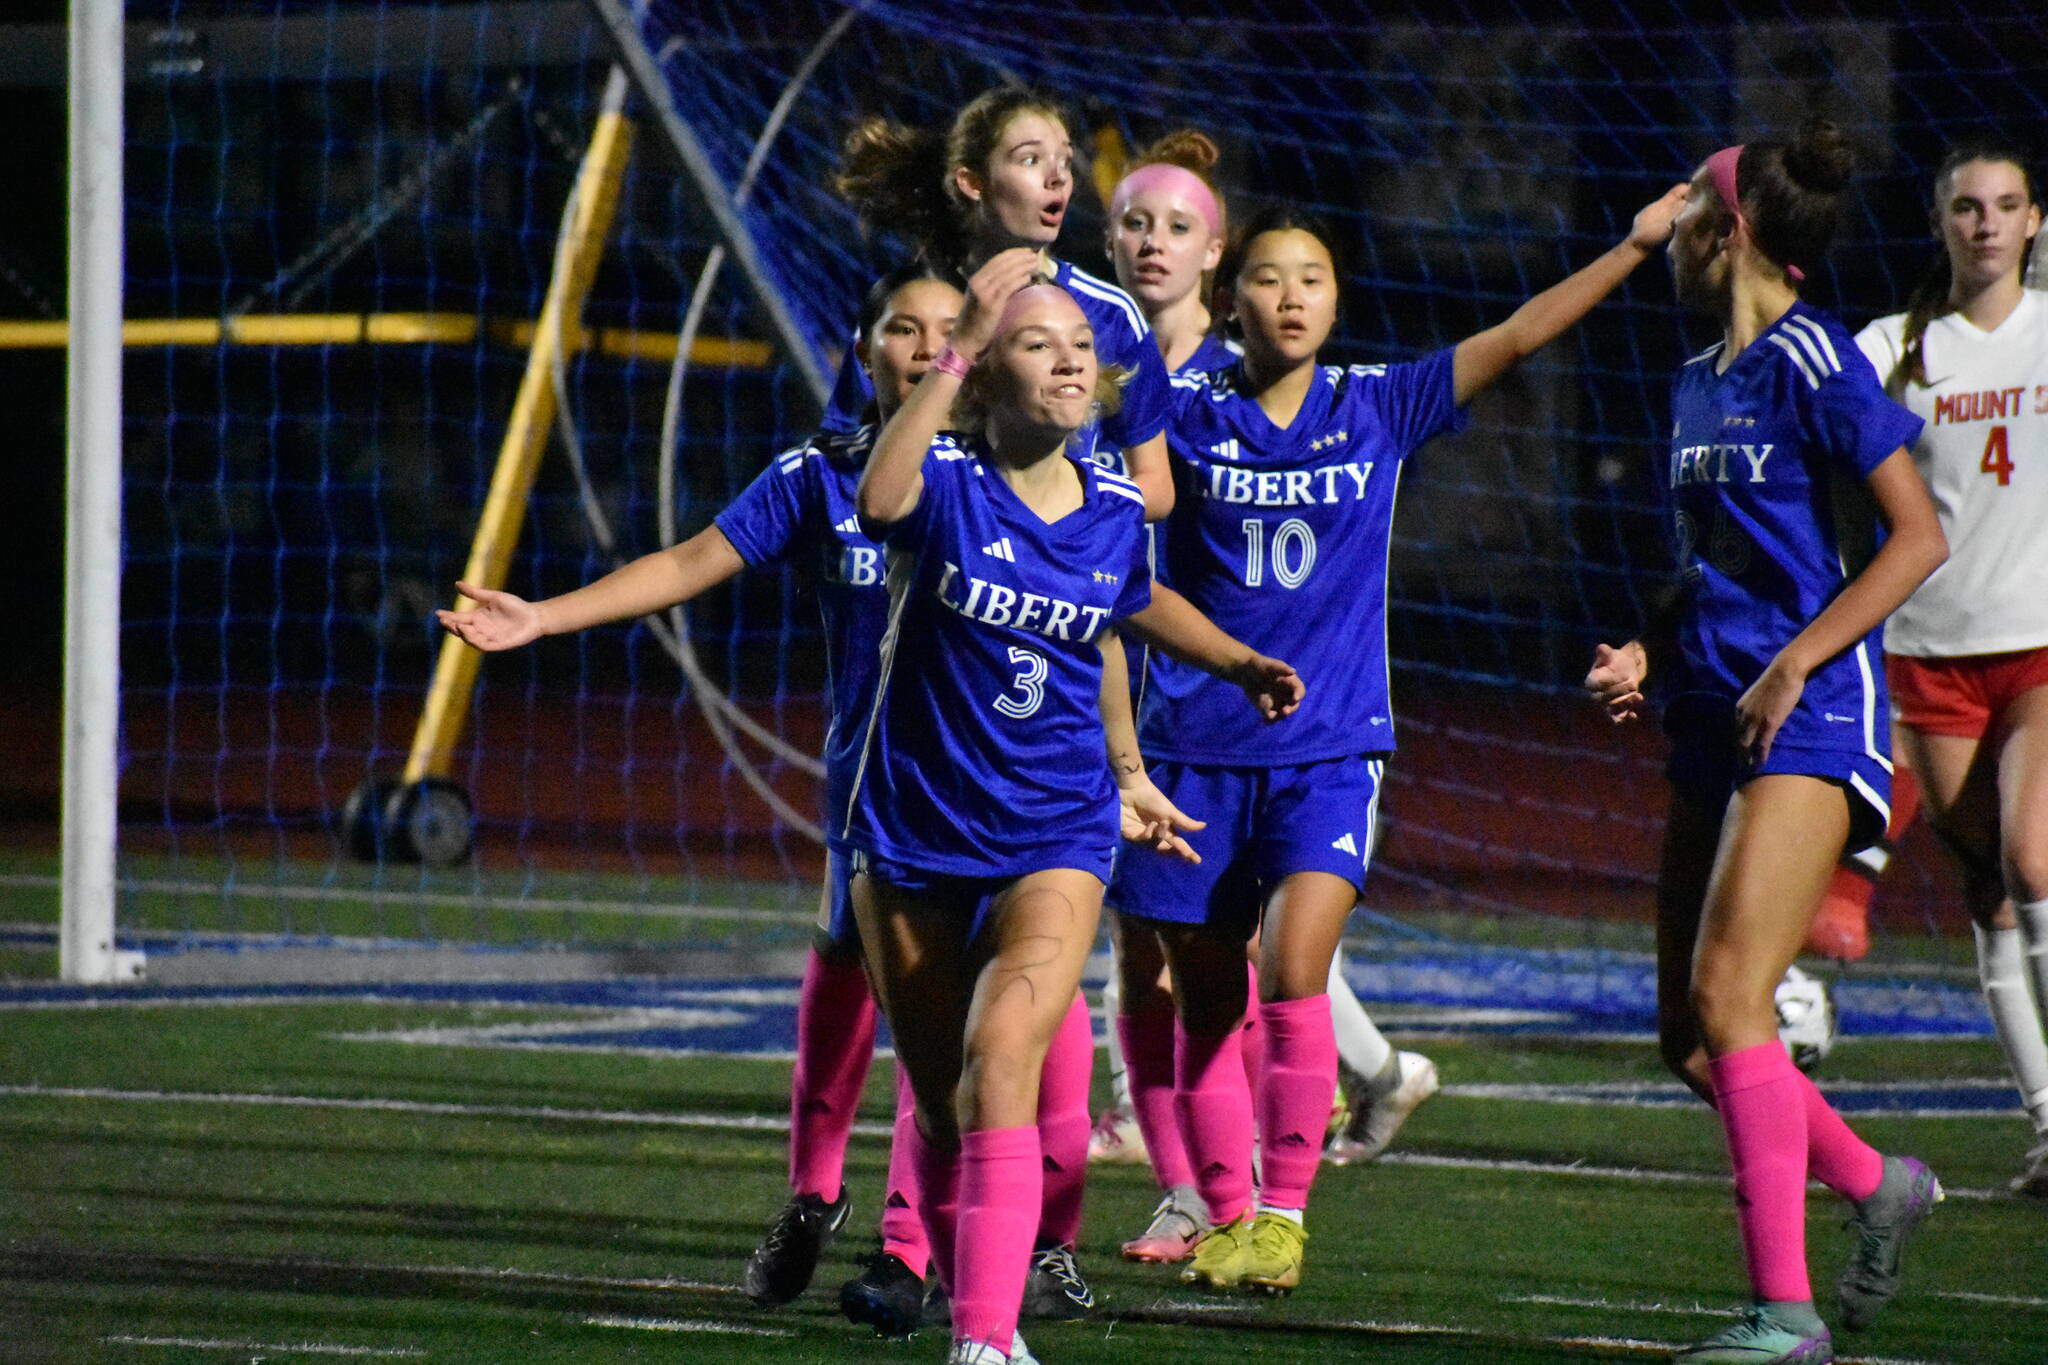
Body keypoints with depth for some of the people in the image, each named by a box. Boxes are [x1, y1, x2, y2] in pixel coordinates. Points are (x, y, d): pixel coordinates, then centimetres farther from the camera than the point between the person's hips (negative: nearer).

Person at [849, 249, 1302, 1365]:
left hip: (1052, 841, 0)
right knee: (938, 1103, 12)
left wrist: (1238, 663, 13)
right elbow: (881, 497, -38)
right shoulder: (947, 479, -11)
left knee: (999, 1067, -22)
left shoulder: (1114, 511, 1)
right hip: (913, 839, 0)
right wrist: (956, 352, -43)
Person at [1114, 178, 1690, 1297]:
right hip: (1198, 746, 1)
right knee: (1205, 1006, 5)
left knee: (1293, 974, -18)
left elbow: (1515, 337, 1)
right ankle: (1224, 1218, 19)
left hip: (1330, 750, -1)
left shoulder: (1379, 407, 3)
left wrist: (1635, 244, -3)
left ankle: (1286, 1210, -7)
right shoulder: (1183, 412, 1)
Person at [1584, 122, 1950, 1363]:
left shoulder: (1812, 362, -10)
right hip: (1716, 728, 9)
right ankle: (1879, 1187, 29)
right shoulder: (1699, 381, 17)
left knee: (1726, 995, -19)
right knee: (1690, 1037, 8)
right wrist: (1650, 653, 9)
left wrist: (1796, 663, -18)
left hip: (1812, 719, -9)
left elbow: (1919, 536, -13)